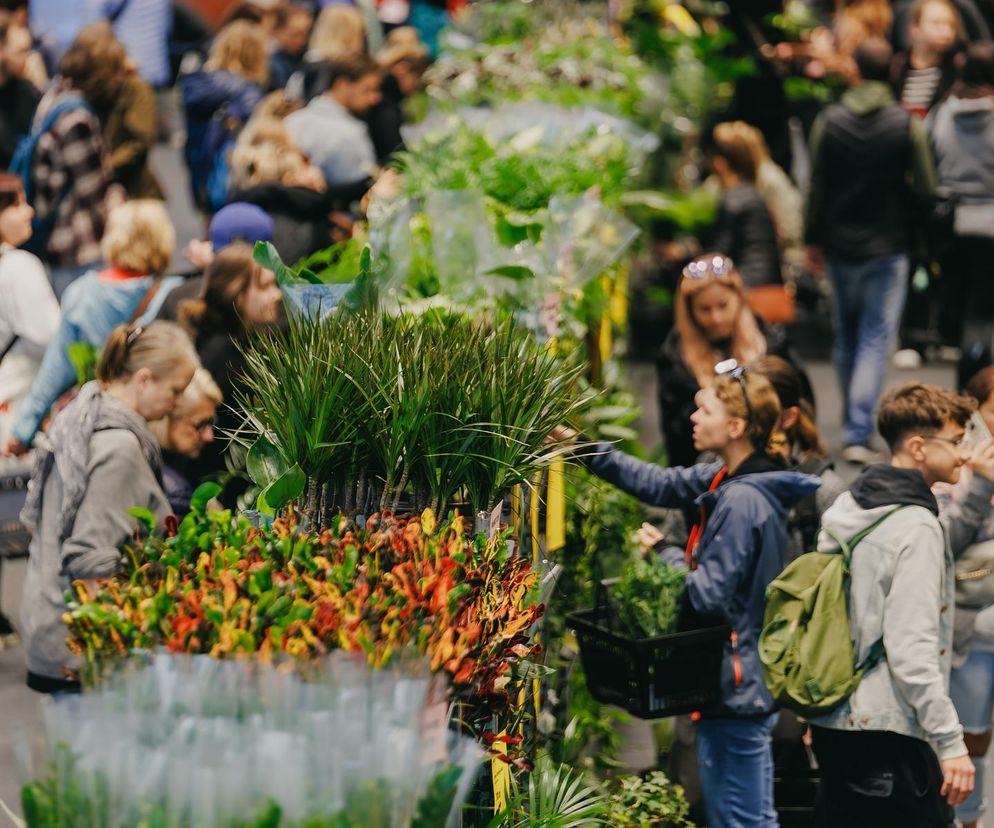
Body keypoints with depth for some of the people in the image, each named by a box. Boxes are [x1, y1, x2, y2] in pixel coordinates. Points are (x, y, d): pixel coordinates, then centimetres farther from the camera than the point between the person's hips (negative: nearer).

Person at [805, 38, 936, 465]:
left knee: (846, 337, 18)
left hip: (839, 246, 3)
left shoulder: (828, 122, -4)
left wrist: (813, 239, 11)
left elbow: (816, 187, 0)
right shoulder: (907, 125, -10)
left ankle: (852, 424, 31)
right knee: (876, 340, -2)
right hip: (888, 249, -3)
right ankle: (859, 434, -12)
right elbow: (926, 192, -6)